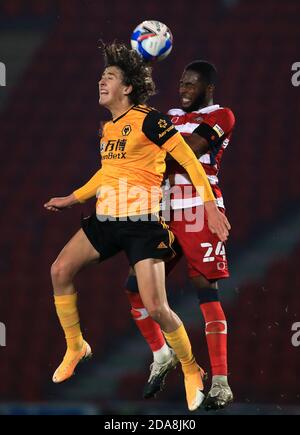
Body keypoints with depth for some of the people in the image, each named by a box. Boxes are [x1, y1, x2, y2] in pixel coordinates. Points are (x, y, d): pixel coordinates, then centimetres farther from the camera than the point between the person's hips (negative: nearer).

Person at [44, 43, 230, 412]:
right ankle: (75, 347, 14)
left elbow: (188, 160, -11)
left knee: (156, 308, -14)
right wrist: (71, 199, 31)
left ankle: (191, 371, 7)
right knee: (60, 270, -4)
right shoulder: (107, 128, 13)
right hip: (106, 218, 8)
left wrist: (209, 203, -17)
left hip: (142, 222, -8)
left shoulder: (148, 119, -11)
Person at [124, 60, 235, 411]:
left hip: (200, 211, -7)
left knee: (206, 290, -11)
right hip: (166, 212, 7)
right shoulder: (173, 117, 20)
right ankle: (161, 357, 25)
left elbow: (185, 151, -16)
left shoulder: (221, 117, -3)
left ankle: (220, 384, -11)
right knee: (136, 287, 5)